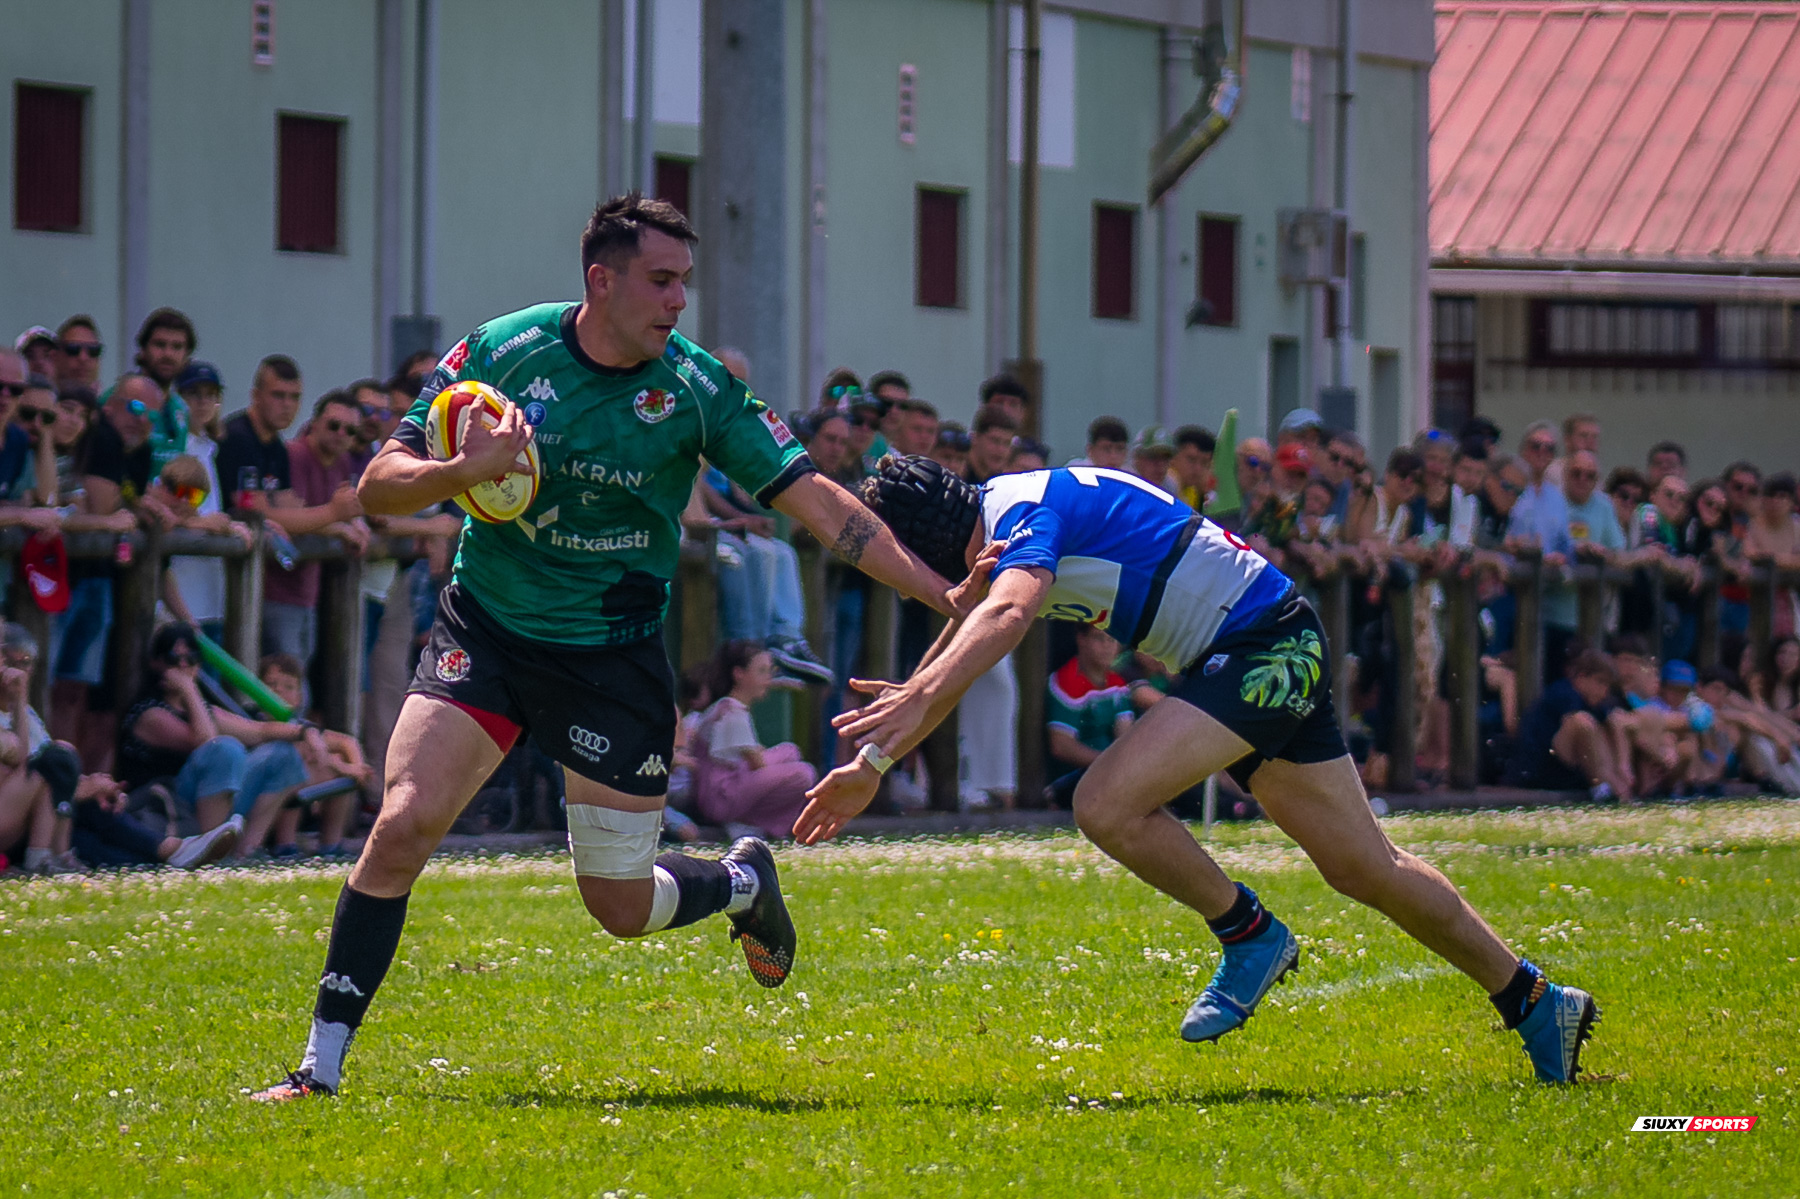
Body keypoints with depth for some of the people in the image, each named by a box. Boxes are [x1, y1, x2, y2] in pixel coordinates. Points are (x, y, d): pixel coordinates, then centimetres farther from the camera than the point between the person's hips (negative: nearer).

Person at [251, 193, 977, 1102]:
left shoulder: (695, 389, -10)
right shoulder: (499, 353, -9)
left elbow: (814, 499, -9)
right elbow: (378, 485, -8)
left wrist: (942, 593, -17)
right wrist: (461, 472, -30)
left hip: (613, 653, 0)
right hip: (483, 628, 0)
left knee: (623, 906, 3)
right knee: (403, 826, -18)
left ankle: (743, 881, 39)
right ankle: (319, 1067, -10)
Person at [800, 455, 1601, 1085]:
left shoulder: (1027, 511, -20)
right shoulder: (1008, 514, 9)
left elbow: (1008, 613, -41)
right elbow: (959, 653, 19)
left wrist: (918, 700, -53)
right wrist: (874, 761, 16)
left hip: (1266, 645, -10)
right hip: (1278, 653, 10)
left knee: (1108, 805, -22)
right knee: (1365, 869, 15)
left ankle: (1248, 933, -1)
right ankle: (1536, 1004, 25)